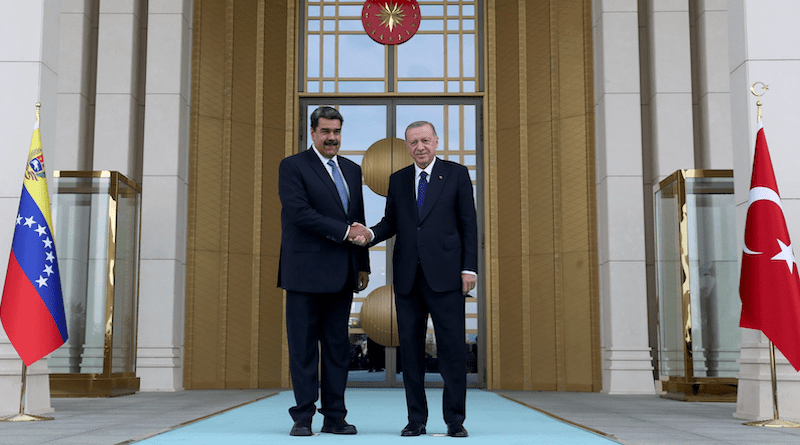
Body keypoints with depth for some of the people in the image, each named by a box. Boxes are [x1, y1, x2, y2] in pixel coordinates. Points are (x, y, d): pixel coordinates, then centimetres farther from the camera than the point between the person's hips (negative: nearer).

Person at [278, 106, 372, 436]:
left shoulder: (352, 171, 18)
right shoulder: (292, 167, -1)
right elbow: (299, 213, -14)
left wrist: (363, 265, 14)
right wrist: (344, 232, -15)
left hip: (342, 274, 6)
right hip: (305, 272, -5)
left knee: (338, 347, 7)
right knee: (303, 347, -1)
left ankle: (335, 417, 13)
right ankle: (303, 418, 7)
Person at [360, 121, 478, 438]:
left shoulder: (456, 174, 6)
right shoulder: (398, 180, 15)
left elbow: (468, 223, 3)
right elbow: (391, 221, 15)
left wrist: (469, 268, -5)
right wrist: (371, 234, -7)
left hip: (444, 274, -3)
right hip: (408, 277, 3)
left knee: (452, 346, -3)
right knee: (410, 347, 5)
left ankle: (455, 420, 6)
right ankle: (416, 419, 13)